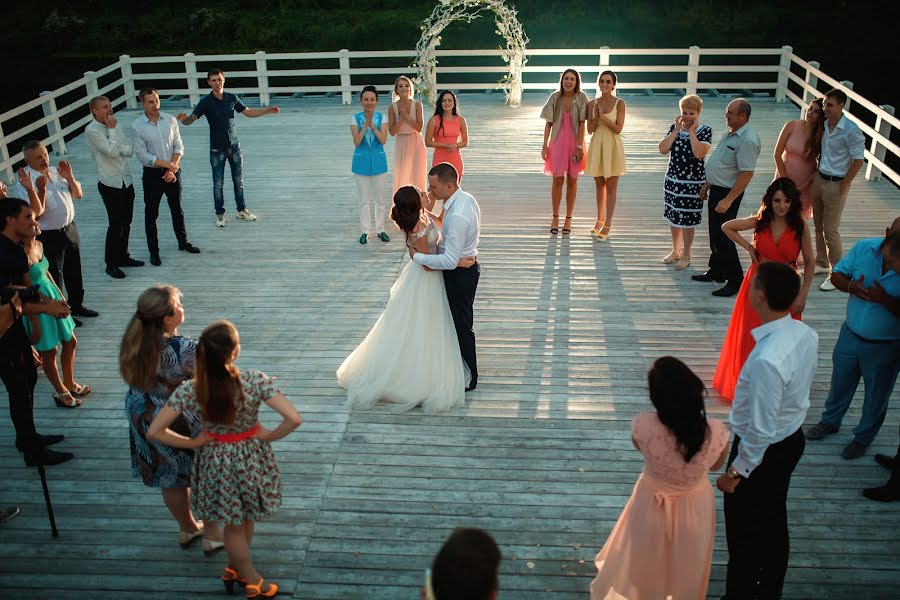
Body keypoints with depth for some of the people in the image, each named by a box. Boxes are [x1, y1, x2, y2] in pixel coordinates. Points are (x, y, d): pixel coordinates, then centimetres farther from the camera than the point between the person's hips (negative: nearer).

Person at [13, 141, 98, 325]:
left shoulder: (56, 172, 2)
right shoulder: (24, 183, -18)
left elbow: (78, 194, 8)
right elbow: (37, 213, -26)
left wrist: (70, 177, -10)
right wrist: (38, 189, -39)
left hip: (69, 229, 7)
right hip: (48, 237, -7)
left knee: (74, 271, 21)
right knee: (54, 276, 6)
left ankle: (76, 305, 42)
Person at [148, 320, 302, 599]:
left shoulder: (189, 391, -22)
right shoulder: (256, 381, -28)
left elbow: (154, 432, -17)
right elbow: (294, 419, -31)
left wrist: (194, 442, -5)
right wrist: (269, 436, -13)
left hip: (216, 462, 1)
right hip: (252, 458, 0)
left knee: (234, 524, 25)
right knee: (246, 519, 27)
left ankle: (238, 571, 47)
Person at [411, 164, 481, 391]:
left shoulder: (457, 216, -32)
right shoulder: (466, 199, 0)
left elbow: (450, 260, -31)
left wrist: (417, 256, -20)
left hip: (460, 274, -10)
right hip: (466, 265, 10)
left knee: (461, 326, 6)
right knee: (460, 322, 23)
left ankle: (468, 379, 23)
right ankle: (465, 370, 41)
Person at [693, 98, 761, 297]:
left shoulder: (747, 140, -22)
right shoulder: (730, 133, 8)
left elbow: (747, 173, -26)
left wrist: (728, 200, -27)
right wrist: (707, 184, 22)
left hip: (728, 193, -9)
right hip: (717, 189, 9)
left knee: (723, 237, -5)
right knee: (715, 234, 18)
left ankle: (735, 281, 5)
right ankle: (716, 271, 33)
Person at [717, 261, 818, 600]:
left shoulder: (767, 360, -37)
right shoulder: (806, 335, -10)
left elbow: (761, 430, -28)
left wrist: (736, 472, -15)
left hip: (764, 451, -8)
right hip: (792, 440, 9)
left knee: (743, 533, 14)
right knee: (774, 523, 27)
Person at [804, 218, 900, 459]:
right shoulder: (864, 248, -14)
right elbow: (836, 275, -4)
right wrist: (851, 286, -24)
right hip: (851, 334, 3)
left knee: (876, 395, 19)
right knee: (840, 382, 25)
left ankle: (863, 437, 43)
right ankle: (830, 421, 51)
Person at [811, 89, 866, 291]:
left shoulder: (851, 131, -19)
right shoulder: (823, 125, 1)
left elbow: (858, 160, -15)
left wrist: (842, 187, -13)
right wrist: (815, 175, 11)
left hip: (836, 184, -7)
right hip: (819, 179, 7)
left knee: (831, 231, -2)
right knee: (819, 226, 18)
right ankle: (821, 263, 35)